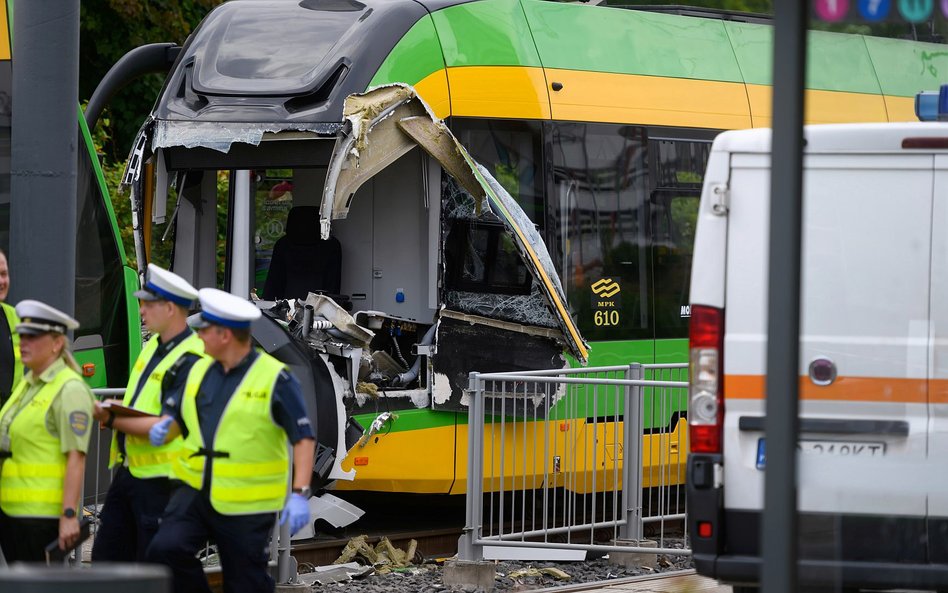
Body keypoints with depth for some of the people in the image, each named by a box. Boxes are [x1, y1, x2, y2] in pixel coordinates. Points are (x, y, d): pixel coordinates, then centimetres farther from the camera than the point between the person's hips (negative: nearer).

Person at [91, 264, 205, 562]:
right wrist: (112, 411, 2)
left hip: (160, 481, -10)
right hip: (128, 471, 10)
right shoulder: (154, 346, 13)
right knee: (105, 558, 11)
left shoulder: (191, 361, -17)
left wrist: (113, 421, -22)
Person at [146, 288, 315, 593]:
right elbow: (178, 416, 21)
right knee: (166, 548, -18)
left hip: (245, 505, -5)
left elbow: (303, 438, -11)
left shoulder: (275, 379, -10)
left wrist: (299, 495, -22)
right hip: (195, 491, 5)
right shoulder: (200, 370, 8)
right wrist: (163, 428, -3)